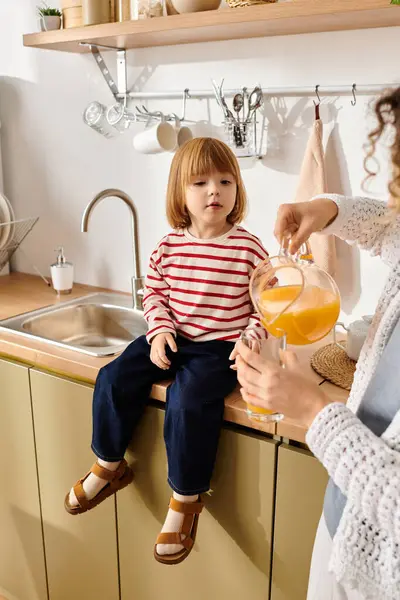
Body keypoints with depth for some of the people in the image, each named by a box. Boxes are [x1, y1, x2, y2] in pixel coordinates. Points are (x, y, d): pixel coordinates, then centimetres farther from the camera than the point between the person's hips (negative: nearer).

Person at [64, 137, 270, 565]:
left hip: (220, 347, -4)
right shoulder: (169, 246, 1)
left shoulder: (248, 249, -9)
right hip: (172, 338, 5)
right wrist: (159, 329, -6)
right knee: (114, 378, -8)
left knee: (187, 401, -27)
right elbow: (154, 292, 9)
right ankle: (109, 466, 17)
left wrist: (253, 337, -19)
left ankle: (185, 498, -1)